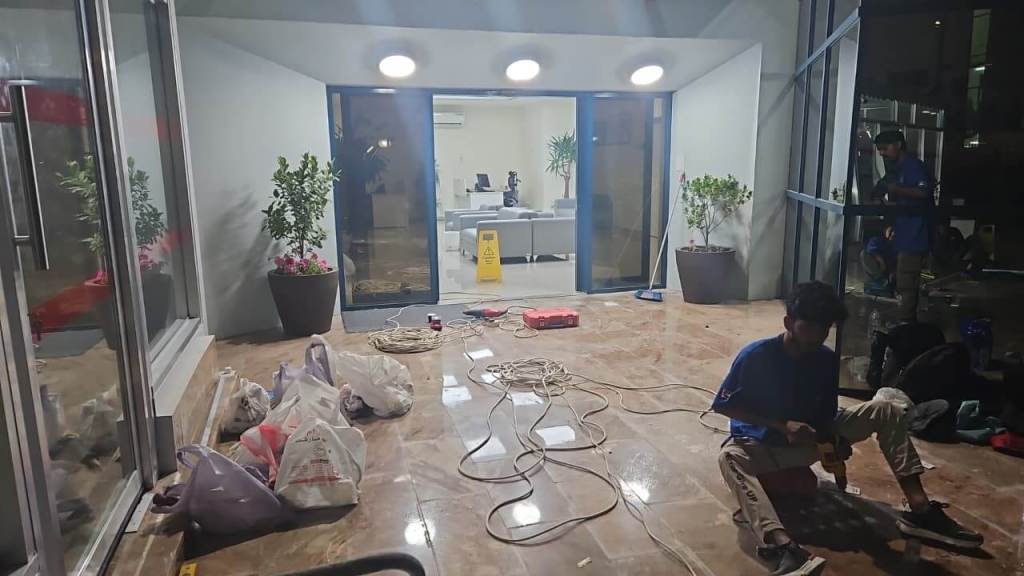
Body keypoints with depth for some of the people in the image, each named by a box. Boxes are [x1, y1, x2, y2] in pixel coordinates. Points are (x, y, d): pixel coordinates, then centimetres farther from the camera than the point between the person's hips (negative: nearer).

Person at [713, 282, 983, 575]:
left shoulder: (827, 360, -6)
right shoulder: (755, 355, -21)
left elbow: (827, 415, 5)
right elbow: (723, 405, -18)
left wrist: (836, 439, -19)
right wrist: (783, 425, -25)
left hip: (810, 436, 5)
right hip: (761, 443, -5)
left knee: (886, 411, -9)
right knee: (730, 456, -41)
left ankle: (920, 511, -16)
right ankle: (784, 546, -61)